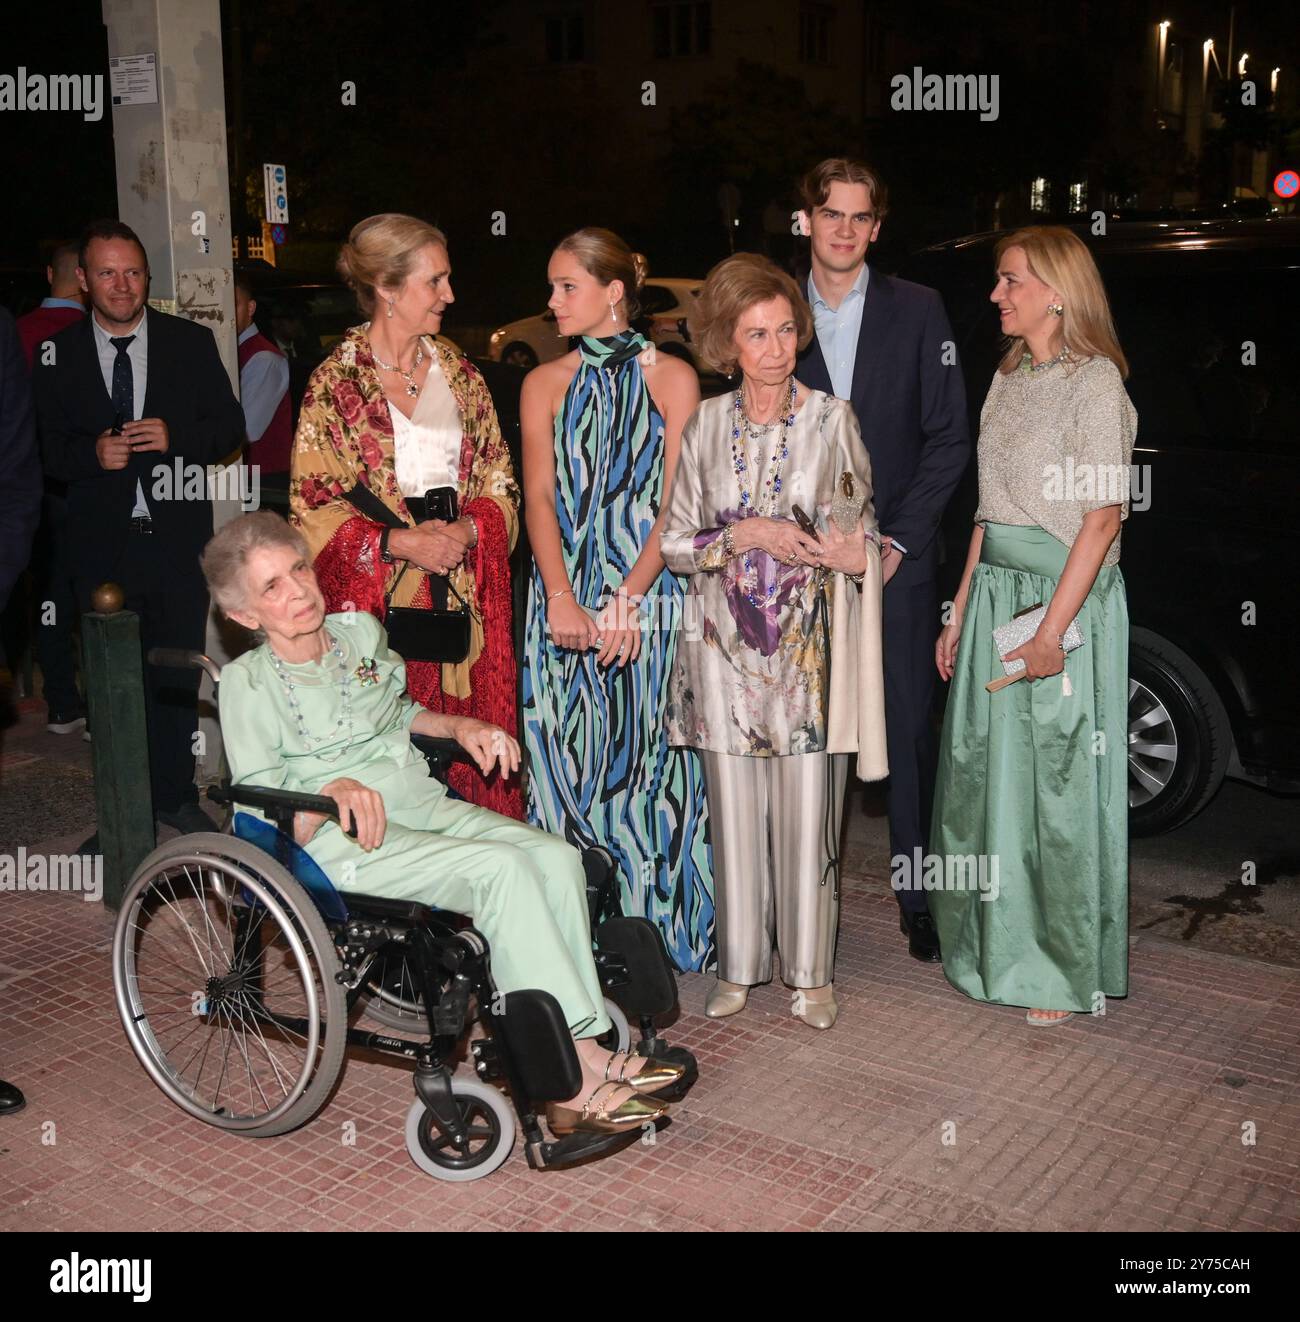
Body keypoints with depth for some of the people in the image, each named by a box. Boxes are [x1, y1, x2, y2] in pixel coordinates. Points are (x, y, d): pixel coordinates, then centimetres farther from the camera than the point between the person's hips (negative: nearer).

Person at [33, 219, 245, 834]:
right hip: (101, 545, 0)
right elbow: (50, 449, 5)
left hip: (177, 538, 0)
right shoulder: (58, 356, 3)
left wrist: (175, 437, -15)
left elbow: (229, 426, 3)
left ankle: (174, 795, 25)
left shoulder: (192, 342, 3)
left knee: (177, 674, 9)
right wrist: (93, 454, -16)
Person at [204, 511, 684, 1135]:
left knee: (555, 856, -21)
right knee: (502, 868, -29)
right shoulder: (248, 682, -1)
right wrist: (332, 791, -25)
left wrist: (460, 726, 13)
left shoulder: (360, 630, 15)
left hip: (425, 804, 6)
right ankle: (575, 1071, -25)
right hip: (344, 842, -6)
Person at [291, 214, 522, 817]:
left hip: (465, 600, 4)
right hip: (378, 599, -4)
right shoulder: (335, 383, -2)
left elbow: (498, 479, 12)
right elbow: (314, 505, -4)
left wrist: (467, 529, -8)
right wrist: (398, 542, -16)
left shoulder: (459, 376, 12)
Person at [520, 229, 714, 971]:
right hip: (566, 603, 3)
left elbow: (676, 502, -4)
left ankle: (664, 932, 13)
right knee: (567, 763, 3)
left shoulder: (671, 378, 3)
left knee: (649, 760, 0)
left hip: (650, 597, -2)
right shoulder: (545, 384, 11)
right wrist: (562, 601, -13)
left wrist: (628, 597, -15)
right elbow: (540, 497, 1)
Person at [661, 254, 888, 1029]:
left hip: (809, 646, -1)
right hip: (727, 644, 2)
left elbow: (865, 532, 8)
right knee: (735, 812, 7)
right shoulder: (705, 425, 5)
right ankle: (741, 966, 22)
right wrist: (747, 535, -12)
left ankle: (812, 972, 17)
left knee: (808, 814, 1)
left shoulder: (833, 419, 2)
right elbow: (676, 543, 5)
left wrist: (851, 553, -15)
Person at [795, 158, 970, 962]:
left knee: (911, 729, 3)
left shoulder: (918, 310, 5)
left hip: (897, 556, 0)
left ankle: (919, 900, 14)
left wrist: (896, 540, -6)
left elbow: (949, 437, 2)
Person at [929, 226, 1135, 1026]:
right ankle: (999, 947, 26)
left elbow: (1103, 515, -15)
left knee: (1059, 780, 0)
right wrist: (963, 611, 13)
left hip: (1066, 599, -7)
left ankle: (1067, 971, 15)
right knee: (988, 773, 11)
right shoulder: (1011, 379, 14)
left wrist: (1052, 629, -20)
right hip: (995, 593, 7)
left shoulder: (1094, 380, -9)